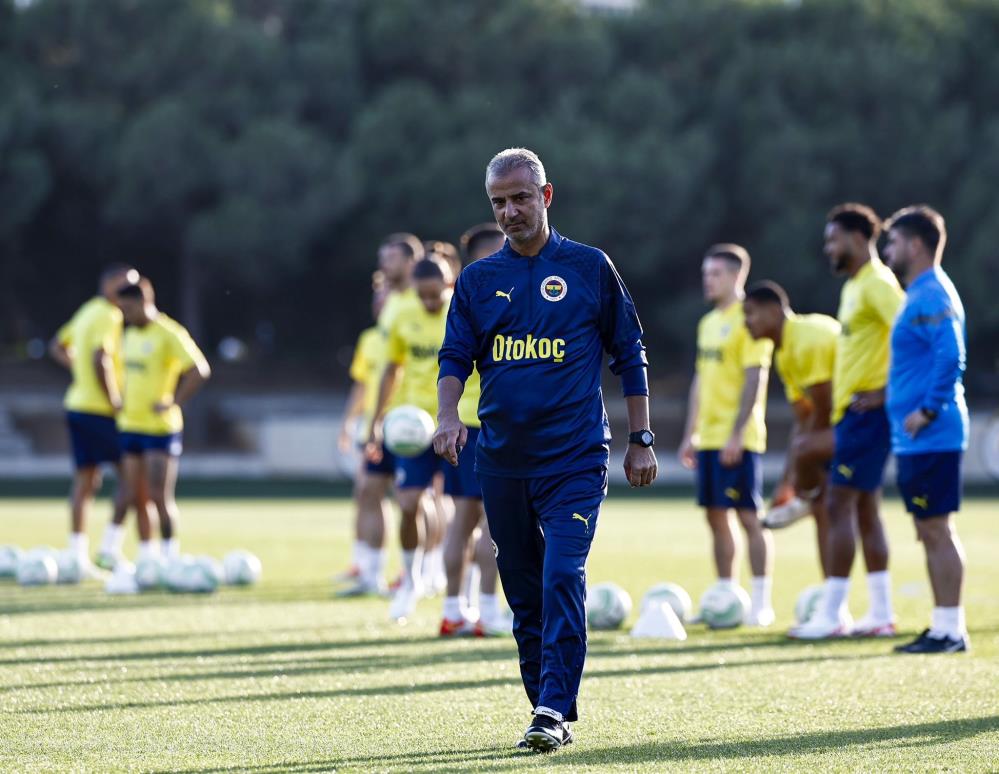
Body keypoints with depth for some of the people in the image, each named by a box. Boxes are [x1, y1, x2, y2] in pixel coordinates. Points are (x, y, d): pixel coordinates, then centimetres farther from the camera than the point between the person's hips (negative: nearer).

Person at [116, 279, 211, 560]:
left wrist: (173, 403, -19)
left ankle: (170, 552, 1)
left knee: (160, 496, -8)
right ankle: (145, 554, 13)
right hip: (130, 426, 7)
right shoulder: (132, 334, 12)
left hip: (161, 428, -7)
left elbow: (200, 371, -19)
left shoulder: (170, 334, -13)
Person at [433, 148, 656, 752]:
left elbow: (630, 355, 8)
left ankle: (555, 711, -19)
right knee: (524, 594, 7)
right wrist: (449, 416, -13)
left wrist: (641, 441, 5)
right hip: (502, 459, 4)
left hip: (575, 457, -4)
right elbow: (455, 358, 8)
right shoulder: (478, 280, 10)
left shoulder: (589, 268, 4)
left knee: (563, 579, -17)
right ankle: (550, 714, 15)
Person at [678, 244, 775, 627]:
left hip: (736, 439, -8)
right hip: (708, 437, 8)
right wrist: (690, 434, 17)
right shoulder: (708, 323, 17)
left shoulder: (748, 320, -9)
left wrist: (738, 434, -20)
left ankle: (761, 602, -5)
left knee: (748, 515, -7)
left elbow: (754, 379, -15)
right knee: (716, 516, 9)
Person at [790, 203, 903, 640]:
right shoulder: (854, 287, 17)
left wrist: (886, 392, -21)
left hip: (865, 411, -10)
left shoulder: (877, 284, -13)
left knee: (840, 506, -9)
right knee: (865, 510, 11)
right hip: (850, 411, 10)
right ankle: (881, 615, 13)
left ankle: (831, 615, -8)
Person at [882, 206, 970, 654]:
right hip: (915, 438, 10)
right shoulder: (920, 294, 17)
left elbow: (950, 357, -24)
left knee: (936, 530, -8)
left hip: (929, 436, -10)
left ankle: (950, 629, -6)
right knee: (930, 532, 12)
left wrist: (928, 410, -22)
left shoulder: (932, 297, -14)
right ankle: (944, 626, 16)